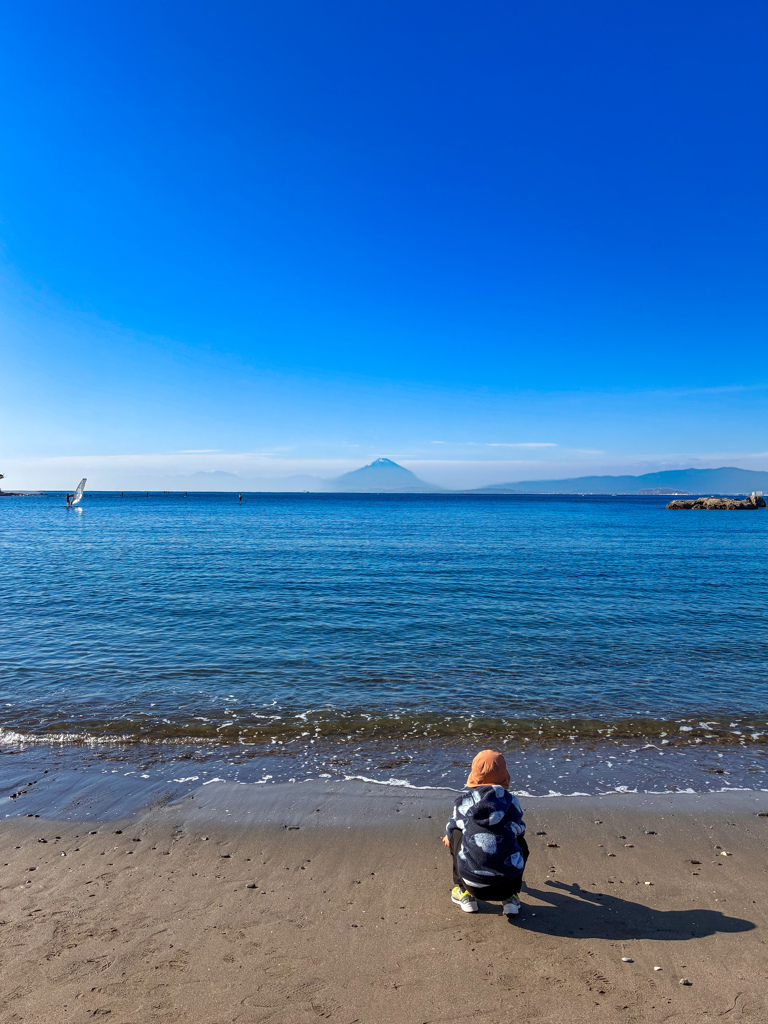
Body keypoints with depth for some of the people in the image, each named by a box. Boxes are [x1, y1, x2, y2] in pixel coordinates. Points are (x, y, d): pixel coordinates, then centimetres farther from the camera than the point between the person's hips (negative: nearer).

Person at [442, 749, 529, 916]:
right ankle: (510, 898, 19)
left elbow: (452, 827, 21)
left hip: (474, 882, -1)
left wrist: (448, 836, 46)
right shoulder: (510, 800, 6)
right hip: (508, 883, 2)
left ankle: (465, 894, 25)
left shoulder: (463, 799, 4)